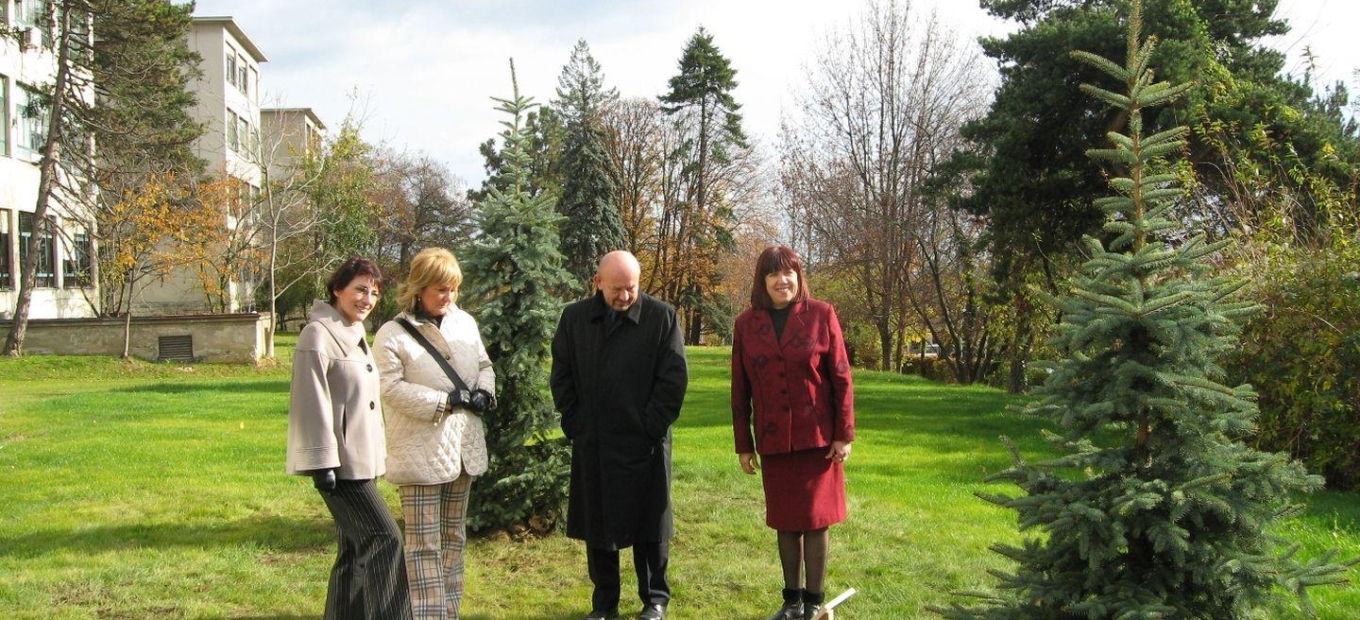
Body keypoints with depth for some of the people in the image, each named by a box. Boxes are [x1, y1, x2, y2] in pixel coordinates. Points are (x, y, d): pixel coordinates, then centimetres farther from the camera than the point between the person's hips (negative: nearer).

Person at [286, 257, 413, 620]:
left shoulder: (356, 335, 16)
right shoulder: (319, 335, -12)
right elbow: (310, 402, -18)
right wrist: (321, 461, -21)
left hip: (360, 460, 9)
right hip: (339, 461, -9)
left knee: (357, 548, 11)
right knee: (384, 538, -11)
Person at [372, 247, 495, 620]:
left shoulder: (464, 321, 7)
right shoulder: (392, 334, -10)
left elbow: (484, 365, 16)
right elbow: (392, 388, -17)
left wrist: (484, 392, -6)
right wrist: (446, 400, -19)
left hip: (464, 446, 6)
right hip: (421, 451, -6)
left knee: (454, 537, 15)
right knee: (424, 543, -4)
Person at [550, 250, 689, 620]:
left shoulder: (661, 316, -4)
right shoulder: (575, 318, 5)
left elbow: (674, 378, -5)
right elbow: (562, 375, 9)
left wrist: (652, 427, -9)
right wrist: (575, 424, 0)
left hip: (644, 444, -3)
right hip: (592, 445, 3)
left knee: (649, 525, 7)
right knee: (597, 524, 10)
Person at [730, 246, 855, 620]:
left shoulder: (821, 315, -4)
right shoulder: (747, 324, 2)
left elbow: (841, 377, -4)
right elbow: (740, 389, 5)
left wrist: (844, 433, -7)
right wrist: (743, 444, 5)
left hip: (818, 436, -2)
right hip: (773, 440, 2)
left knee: (816, 518, 3)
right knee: (785, 521, 10)